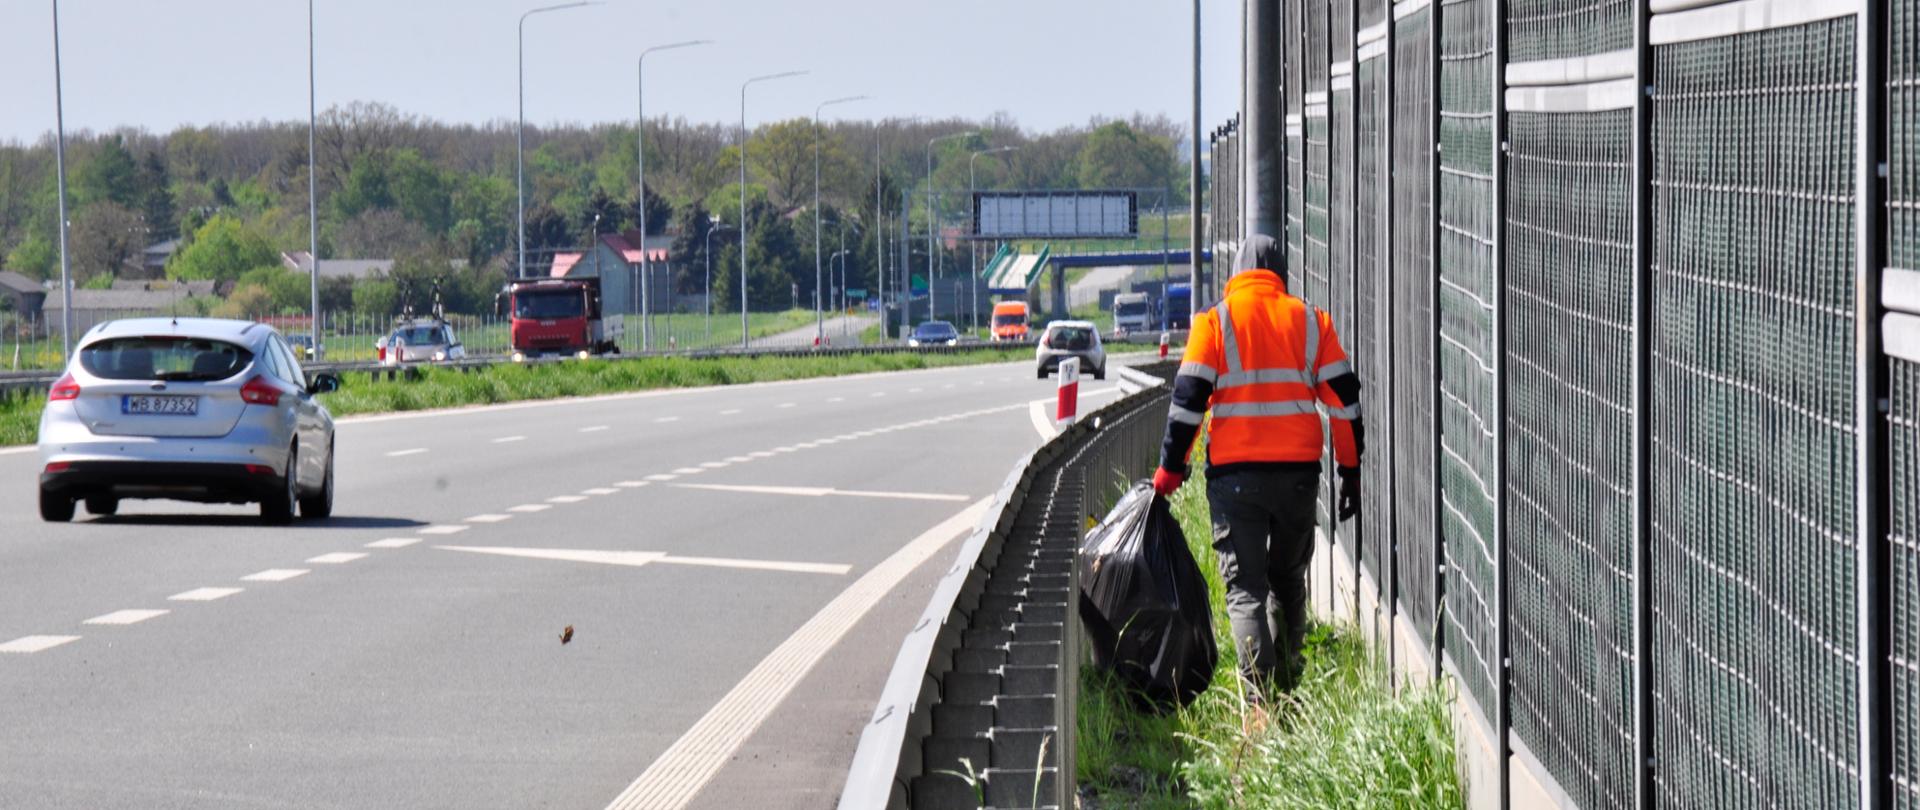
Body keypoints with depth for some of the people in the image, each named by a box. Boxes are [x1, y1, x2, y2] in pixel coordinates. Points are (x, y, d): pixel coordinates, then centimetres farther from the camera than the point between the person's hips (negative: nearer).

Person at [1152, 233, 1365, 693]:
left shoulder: (1215, 321, 0)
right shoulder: (1310, 320, 8)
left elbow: (1188, 399, -5)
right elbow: (1343, 399, 7)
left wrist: (1171, 467, 3)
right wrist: (1351, 470, 13)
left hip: (1234, 473, -2)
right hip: (1298, 472, 2)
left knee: (1245, 586, -1)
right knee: (1288, 580, 20)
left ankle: (1261, 696, -14)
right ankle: (1287, 685, 23)